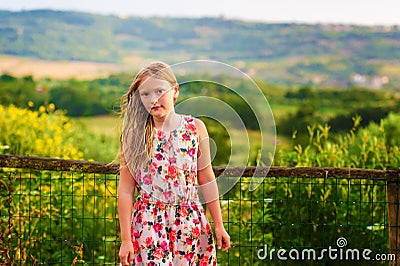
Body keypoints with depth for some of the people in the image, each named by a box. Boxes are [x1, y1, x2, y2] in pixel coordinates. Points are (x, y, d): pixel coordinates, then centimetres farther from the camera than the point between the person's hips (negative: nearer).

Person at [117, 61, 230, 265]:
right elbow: (125, 190, -2)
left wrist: (218, 225, 10)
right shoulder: (135, 135, -3)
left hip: (190, 223, 2)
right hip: (149, 224, -2)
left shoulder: (196, 128, 2)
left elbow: (206, 180, 8)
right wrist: (125, 239, -4)